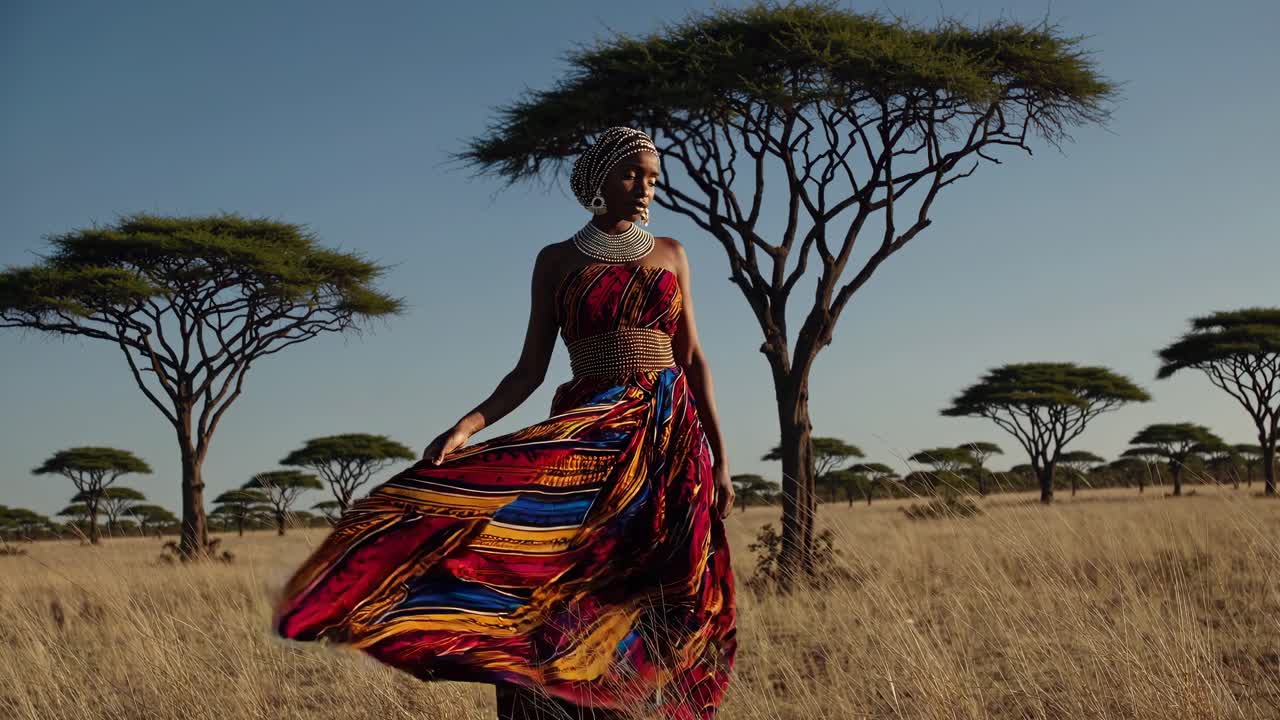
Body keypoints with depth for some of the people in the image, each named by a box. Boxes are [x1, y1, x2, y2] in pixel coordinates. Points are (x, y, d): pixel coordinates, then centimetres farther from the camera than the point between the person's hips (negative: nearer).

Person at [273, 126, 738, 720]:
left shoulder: (670, 254, 12)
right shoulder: (557, 260, 6)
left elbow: (693, 357, 10)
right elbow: (530, 369, 1)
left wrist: (719, 458, 4)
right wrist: (469, 424, -15)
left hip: (671, 432, 2)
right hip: (591, 428, -1)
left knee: (655, 596, 0)